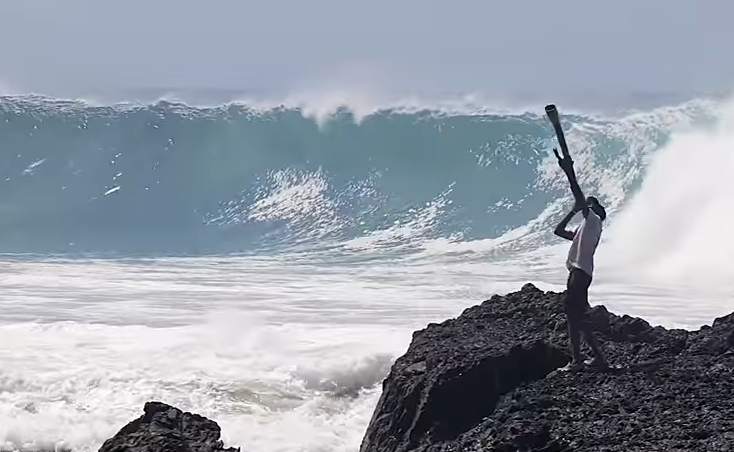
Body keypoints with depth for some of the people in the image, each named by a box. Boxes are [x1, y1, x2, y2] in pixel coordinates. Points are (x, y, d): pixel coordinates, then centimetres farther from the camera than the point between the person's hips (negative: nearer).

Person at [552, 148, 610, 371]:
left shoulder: (593, 220, 4)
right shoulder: (583, 227, 29)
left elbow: (580, 198, -11)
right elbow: (559, 230, 34)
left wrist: (570, 172, -15)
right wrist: (573, 210, 28)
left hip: (581, 271, -10)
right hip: (578, 272, 10)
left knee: (572, 311, -18)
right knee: (577, 317, 10)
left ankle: (576, 359, -25)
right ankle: (599, 357, 13)